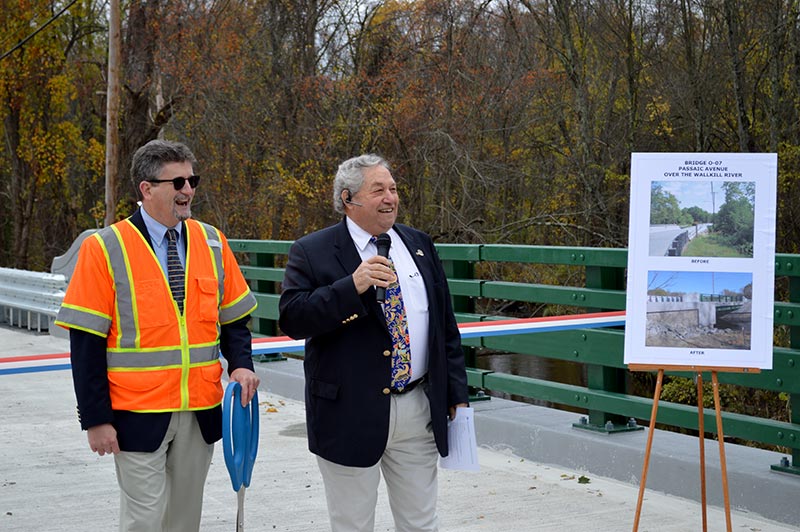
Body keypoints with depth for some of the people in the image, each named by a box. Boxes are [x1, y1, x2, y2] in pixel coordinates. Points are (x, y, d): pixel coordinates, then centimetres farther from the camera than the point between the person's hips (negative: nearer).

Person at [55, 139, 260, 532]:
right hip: (138, 417, -4)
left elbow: (233, 318, 13)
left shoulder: (212, 243, 6)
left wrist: (240, 365, -7)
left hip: (201, 412, 4)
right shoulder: (105, 249, -7)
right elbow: (86, 343, -8)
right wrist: (96, 419, -12)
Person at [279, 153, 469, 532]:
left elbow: (446, 326, 13)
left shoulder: (419, 245, 9)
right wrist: (351, 286, -26)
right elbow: (292, 319, -16)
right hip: (351, 415, -4)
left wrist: (456, 392, 10)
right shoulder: (312, 253, -5)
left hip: (419, 411, 4)